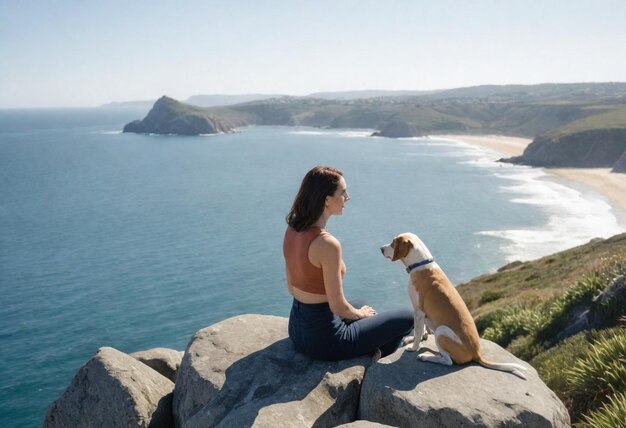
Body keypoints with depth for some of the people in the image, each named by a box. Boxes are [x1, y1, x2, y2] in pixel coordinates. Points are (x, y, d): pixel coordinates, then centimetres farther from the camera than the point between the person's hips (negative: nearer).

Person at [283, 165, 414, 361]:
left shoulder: (292, 230, -3)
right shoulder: (327, 243, -28)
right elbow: (339, 308, -22)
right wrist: (360, 314, 1)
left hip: (297, 328, 9)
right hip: (324, 339, -8)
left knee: (364, 306, 36)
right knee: (408, 317, 9)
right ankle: (374, 360, 28)